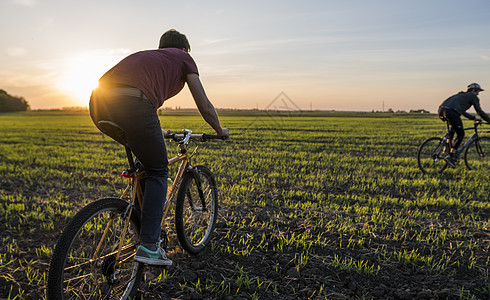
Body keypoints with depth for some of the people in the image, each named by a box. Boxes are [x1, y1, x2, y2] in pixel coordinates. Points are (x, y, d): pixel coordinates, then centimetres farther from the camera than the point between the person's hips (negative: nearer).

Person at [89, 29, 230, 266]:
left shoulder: (144, 55, 39)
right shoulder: (183, 58, 24)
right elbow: (205, 107, 22)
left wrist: (155, 134, 66)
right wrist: (220, 131, 42)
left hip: (98, 103, 7)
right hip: (131, 103, -7)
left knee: (145, 158, 28)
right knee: (157, 171, 11)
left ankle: (138, 222, 31)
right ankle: (148, 246, 7)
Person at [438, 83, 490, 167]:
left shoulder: (461, 95, 37)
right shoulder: (473, 96, 15)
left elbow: (462, 112, 44)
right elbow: (480, 112, 13)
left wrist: (474, 118, 47)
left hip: (441, 111, 8)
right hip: (451, 112, -8)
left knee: (454, 126, 34)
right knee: (461, 134, 4)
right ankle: (450, 156, -5)